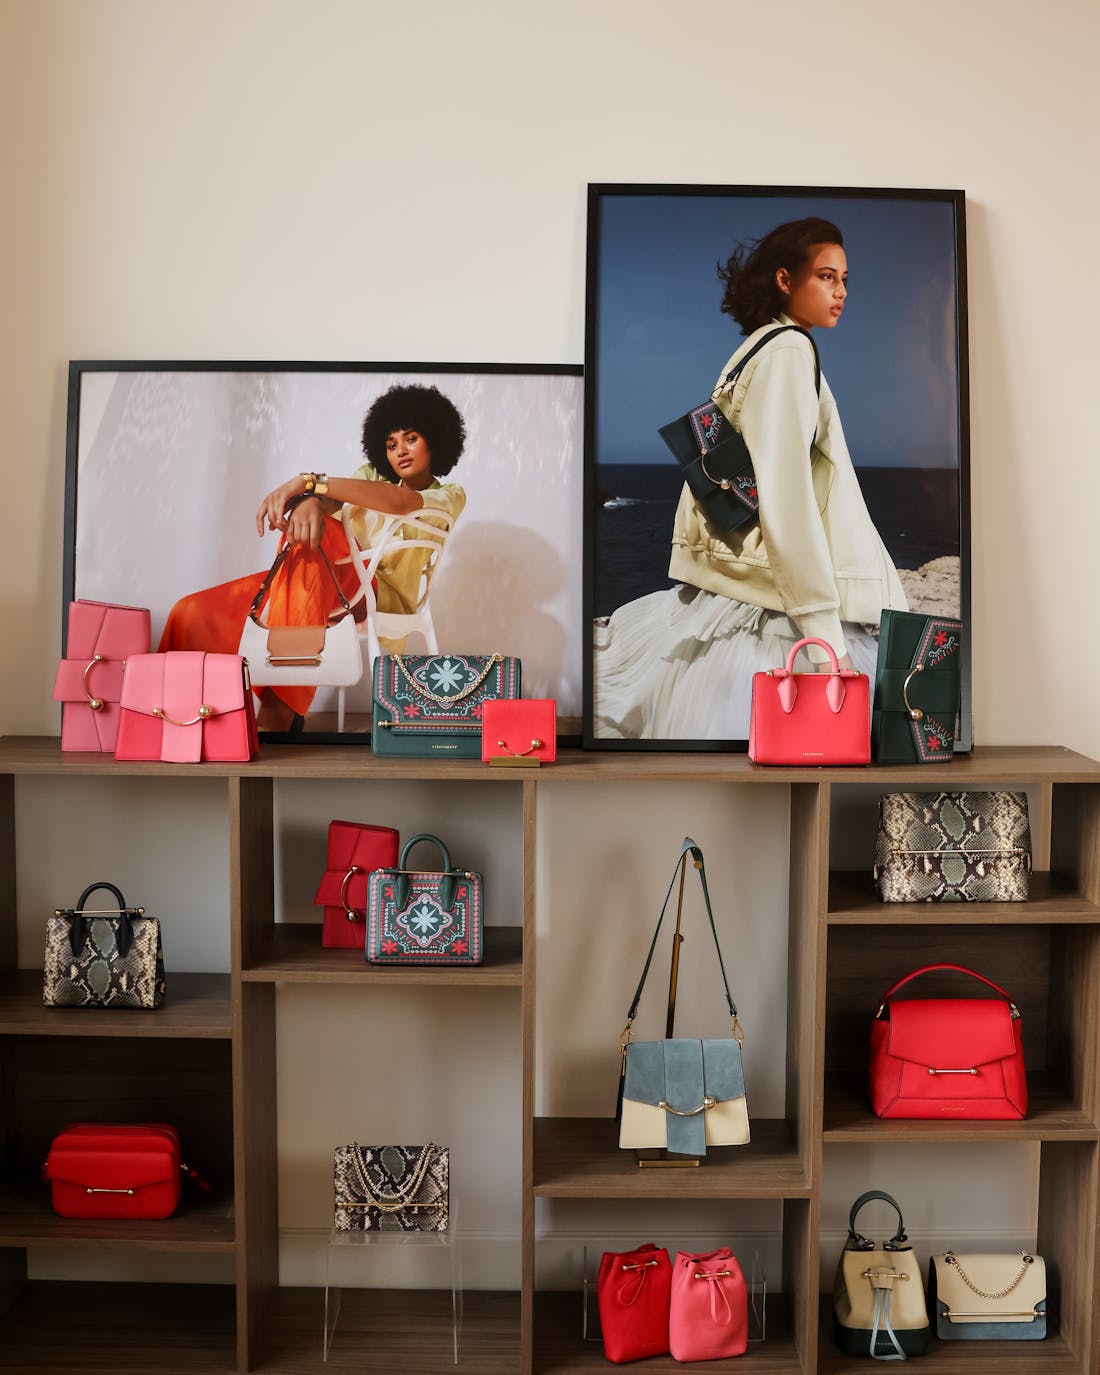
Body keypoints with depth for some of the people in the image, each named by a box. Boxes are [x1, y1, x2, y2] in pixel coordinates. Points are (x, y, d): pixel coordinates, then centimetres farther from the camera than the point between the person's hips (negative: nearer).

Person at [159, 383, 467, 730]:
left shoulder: (449, 496, 8)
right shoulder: (372, 476, 23)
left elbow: (400, 501, -15)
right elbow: (332, 497, -1)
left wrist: (308, 481, -26)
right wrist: (310, 502, -29)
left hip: (383, 600, -5)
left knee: (320, 536, -37)